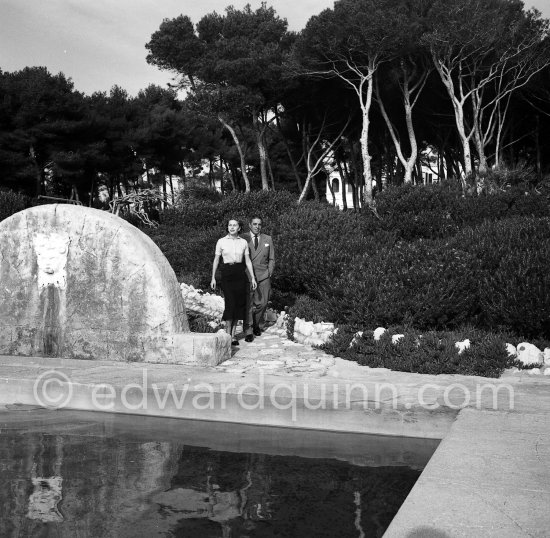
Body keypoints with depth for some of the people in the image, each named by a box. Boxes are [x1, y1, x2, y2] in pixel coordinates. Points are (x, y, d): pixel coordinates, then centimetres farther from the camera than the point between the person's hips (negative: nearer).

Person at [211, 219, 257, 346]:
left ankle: (233, 334, 12)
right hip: (227, 273, -3)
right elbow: (216, 260, 6)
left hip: (240, 274, 3)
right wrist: (213, 277, 2)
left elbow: (248, 260, 10)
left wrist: (253, 277, 4)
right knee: (230, 304, -11)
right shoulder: (221, 242, 3)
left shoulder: (244, 242, 8)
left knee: (239, 304, 2)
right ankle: (228, 334, -1)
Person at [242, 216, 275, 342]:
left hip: (263, 276, 2)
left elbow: (271, 259, 14)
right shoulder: (242, 238, 4)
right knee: (248, 303, -6)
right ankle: (248, 331, -1)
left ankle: (257, 325, 22)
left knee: (262, 303, -2)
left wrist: (269, 274, 3)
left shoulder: (268, 239, 11)